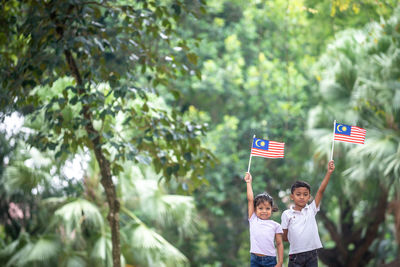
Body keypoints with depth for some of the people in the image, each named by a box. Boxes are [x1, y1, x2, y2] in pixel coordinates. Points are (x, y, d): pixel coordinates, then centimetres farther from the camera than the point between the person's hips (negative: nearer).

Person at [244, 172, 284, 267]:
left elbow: (279, 244, 7)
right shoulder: (253, 220, 9)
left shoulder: (275, 225, 7)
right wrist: (249, 182, 12)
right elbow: (250, 199, 7)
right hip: (255, 259, 1)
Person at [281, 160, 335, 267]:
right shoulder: (287, 214, 0)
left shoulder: (311, 210, 5)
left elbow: (320, 191, -4)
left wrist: (329, 172, -10)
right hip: (295, 254, -1)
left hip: (312, 254, 2)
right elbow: (284, 237, 5)